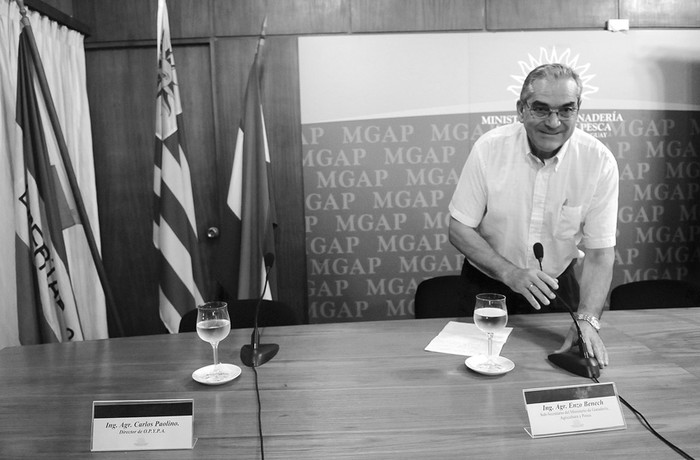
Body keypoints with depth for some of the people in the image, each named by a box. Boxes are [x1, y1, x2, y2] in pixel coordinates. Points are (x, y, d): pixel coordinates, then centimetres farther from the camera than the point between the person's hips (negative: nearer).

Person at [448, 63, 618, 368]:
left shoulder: (599, 161, -16)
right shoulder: (489, 148, -18)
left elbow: (600, 252, -14)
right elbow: (459, 230, -13)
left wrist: (587, 320, -28)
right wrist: (510, 273, -26)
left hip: (557, 285, 1)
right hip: (486, 284, -1)